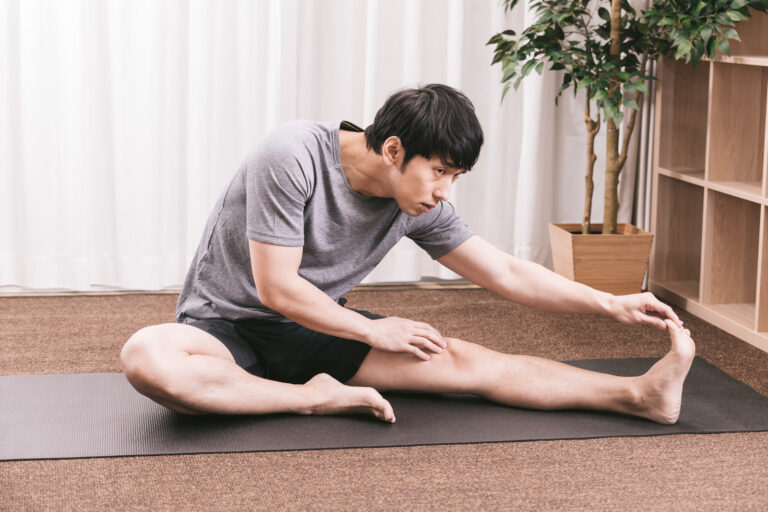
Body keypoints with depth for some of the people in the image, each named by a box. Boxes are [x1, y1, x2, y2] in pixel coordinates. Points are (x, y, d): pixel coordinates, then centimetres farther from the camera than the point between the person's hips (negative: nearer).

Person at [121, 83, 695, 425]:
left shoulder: (420, 207, -4)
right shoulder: (294, 156, -24)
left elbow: (508, 274, 4)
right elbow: (277, 287, -22)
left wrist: (611, 304, -2)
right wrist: (375, 332, -12)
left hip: (313, 331, 5)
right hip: (226, 323, -4)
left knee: (465, 360, -14)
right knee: (147, 358, -41)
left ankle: (640, 394, -21)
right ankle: (315, 398, -28)